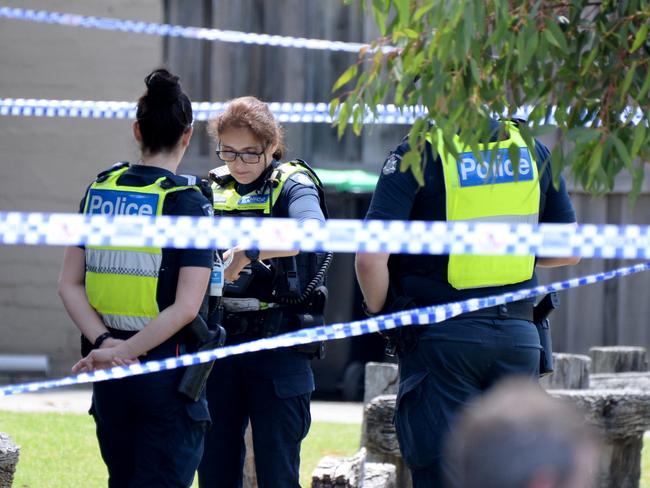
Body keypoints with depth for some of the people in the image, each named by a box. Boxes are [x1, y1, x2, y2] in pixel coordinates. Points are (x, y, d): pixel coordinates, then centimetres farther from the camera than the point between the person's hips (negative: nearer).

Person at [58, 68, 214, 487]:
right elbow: (186, 306, -17)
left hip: (111, 374, 5)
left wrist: (103, 342, -7)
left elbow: (69, 284, 2)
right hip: (168, 368, -5)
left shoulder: (100, 191, 4)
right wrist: (121, 353, -14)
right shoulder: (190, 203, -10)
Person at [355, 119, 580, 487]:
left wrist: (378, 310, 3)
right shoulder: (533, 150, 4)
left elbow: (371, 257, -15)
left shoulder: (419, 154, -10)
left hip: (441, 336, -4)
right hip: (518, 336, 4)